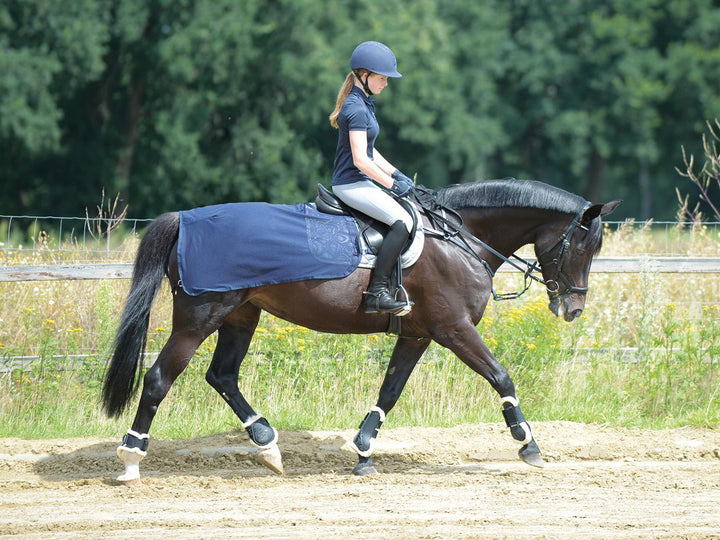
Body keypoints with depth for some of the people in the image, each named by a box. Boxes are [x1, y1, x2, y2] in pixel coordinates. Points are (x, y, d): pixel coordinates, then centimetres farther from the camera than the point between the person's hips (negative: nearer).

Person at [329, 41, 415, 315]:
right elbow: (360, 159, -22)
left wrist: (396, 174, 11)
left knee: (409, 207, 19)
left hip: (359, 182, 11)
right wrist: (392, 184, -14)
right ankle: (376, 292, -28)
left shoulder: (363, 104, 15)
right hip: (351, 184, -11)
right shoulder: (357, 109, -17)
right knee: (402, 222, -24)